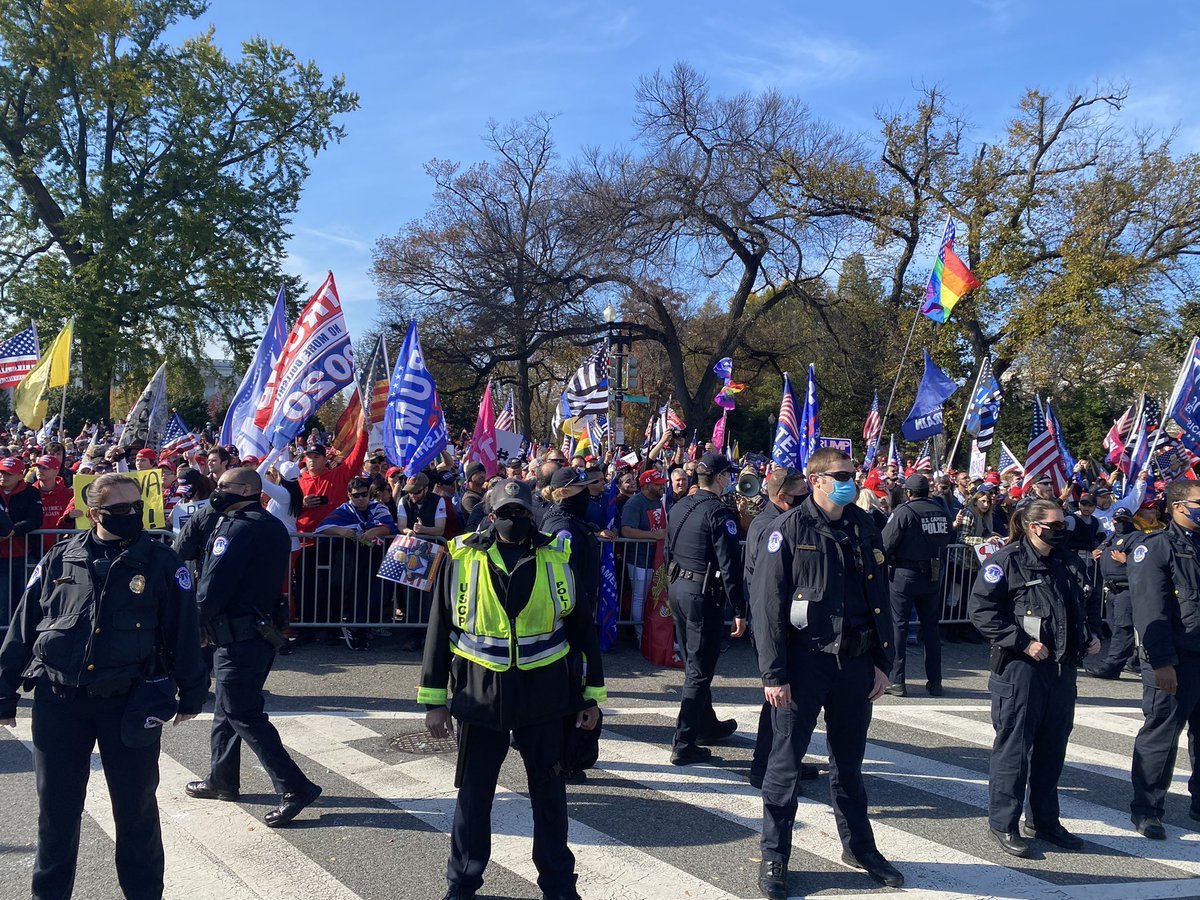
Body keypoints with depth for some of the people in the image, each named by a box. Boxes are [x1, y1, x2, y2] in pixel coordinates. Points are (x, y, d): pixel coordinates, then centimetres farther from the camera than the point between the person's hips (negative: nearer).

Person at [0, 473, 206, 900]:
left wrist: (191, 692, 2)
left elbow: (183, 630, 1)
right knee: (56, 807, 13)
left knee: (136, 808, 8)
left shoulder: (161, 563, -3)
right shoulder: (59, 560, 4)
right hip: (59, 702, 2)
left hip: (130, 702, -2)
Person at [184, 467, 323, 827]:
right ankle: (222, 780, 33)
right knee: (226, 709, 21)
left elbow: (211, 588, -21)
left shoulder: (236, 528, -18)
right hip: (263, 631, 9)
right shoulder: (273, 526, 10)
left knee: (244, 716, -3)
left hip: (237, 638, -9)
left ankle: (295, 787, -4)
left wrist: (199, 622, -4)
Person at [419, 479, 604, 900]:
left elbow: (583, 628, 4)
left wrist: (593, 694, 5)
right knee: (474, 792, 11)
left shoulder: (557, 558, -2)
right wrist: (434, 700, 1)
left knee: (550, 792, 11)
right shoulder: (462, 559, -4)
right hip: (480, 693, 0)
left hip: (544, 695, 1)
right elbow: (440, 630, 1)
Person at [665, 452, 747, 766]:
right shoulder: (718, 513, -17)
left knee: (693, 665, 21)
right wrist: (740, 611, -15)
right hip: (703, 594, -8)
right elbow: (730, 565, -19)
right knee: (699, 672, -2)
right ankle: (683, 746, 0)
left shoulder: (679, 507, 8)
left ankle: (707, 726, 37)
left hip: (676, 588, 9)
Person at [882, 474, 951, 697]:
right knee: (931, 626, 12)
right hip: (933, 576, 5)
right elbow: (946, 541, 11)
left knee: (899, 626, 2)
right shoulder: (940, 511, 2)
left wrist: (886, 562, 6)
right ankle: (935, 681, 16)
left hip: (905, 574, -5)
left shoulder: (904, 512, -13)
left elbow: (886, 544, -12)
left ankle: (897, 681, 2)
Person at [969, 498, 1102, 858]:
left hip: (1063, 668, 7)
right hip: (1019, 667, -7)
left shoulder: (1069, 562, 12)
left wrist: (1093, 633, 9)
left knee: (1052, 747, 14)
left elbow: (1090, 603, 27)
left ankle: (1043, 820, 28)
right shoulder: (1006, 561, -9)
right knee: (1014, 745, -1)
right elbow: (981, 609, -15)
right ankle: (1003, 823, 10)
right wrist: (1022, 641, -19)